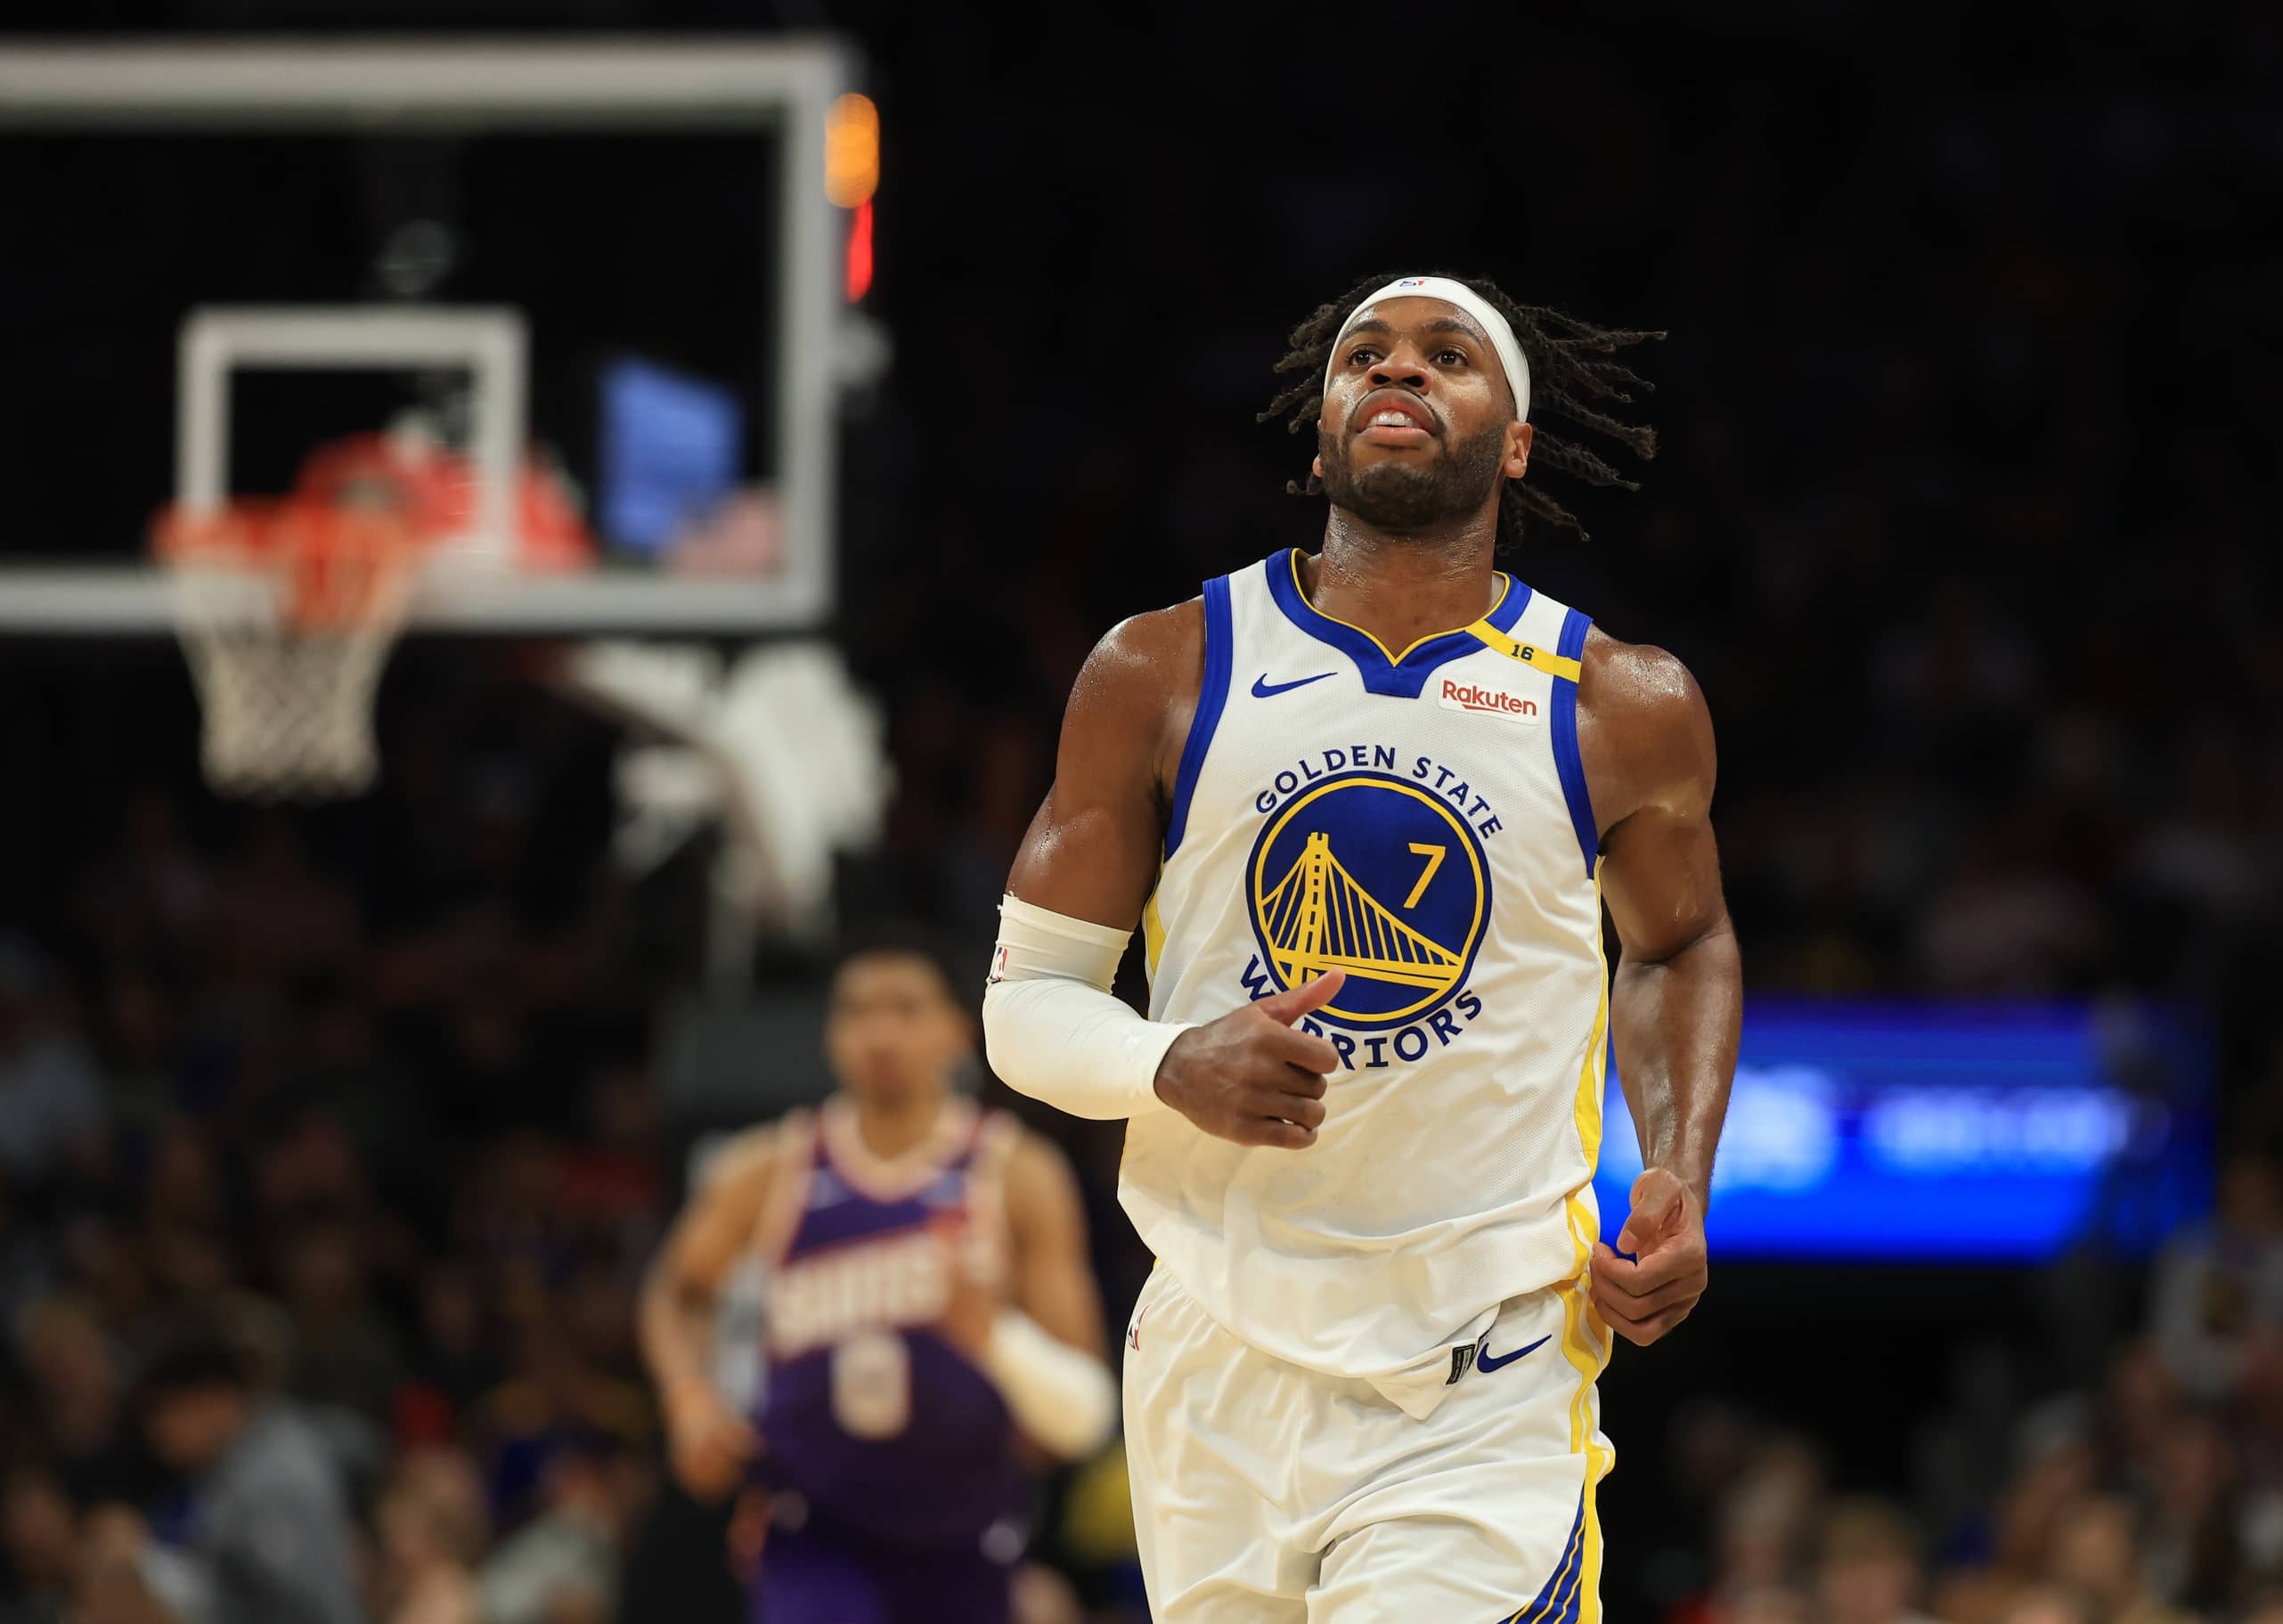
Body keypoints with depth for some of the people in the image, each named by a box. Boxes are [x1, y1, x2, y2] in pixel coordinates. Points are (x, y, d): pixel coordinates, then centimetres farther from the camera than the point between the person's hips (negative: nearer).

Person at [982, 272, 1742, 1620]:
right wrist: (1173, 1066, -16)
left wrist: (1682, 1184, 5)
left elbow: (1681, 945, 23)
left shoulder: (1625, 710, 3)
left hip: (1484, 1407, -2)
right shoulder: (1163, 676, 2)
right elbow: (1028, 998, 6)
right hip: (1222, 1383, 2)